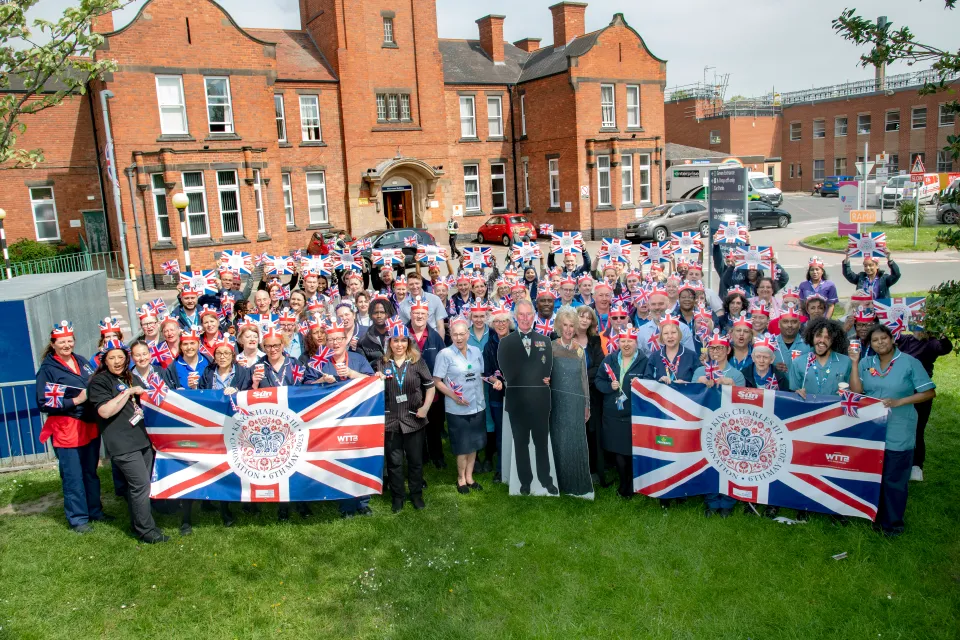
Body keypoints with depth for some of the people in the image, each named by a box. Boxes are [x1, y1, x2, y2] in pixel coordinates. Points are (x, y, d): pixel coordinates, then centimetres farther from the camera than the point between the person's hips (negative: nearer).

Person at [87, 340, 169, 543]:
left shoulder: (129, 378, 19)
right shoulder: (99, 381, -6)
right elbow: (105, 411, -20)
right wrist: (129, 392, -18)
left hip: (142, 439, 8)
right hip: (122, 444, -8)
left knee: (139, 486, 12)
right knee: (141, 485, -10)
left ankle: (138, 525, 23)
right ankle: (146, 530, 0)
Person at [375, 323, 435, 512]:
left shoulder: (417, 361, 0)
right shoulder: (382, 364, 4)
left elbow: (430, 386, 3)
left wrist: (425, 407, -8)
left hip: (414, 419, -1)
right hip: (390, 419, 1)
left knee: (415, 459, 10)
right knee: (394, 461, 9)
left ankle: (416, 494, 27)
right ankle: (397, 497, 24)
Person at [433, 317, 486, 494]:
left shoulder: (476, 351, 2)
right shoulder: (445, 354, -12)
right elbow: (437, 381, -11)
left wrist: (481, 396, 5)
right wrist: (454, 396, -17)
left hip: (477, 406, 4)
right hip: (457, 409, -4)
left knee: (474, 443, 14)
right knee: (462, 445, 8)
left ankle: (469, 476, 29)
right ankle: (461, 478, 26)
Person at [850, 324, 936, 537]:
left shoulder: (909, 363, -6)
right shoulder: (866, 363, 5)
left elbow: (929, 392, -7)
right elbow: (856, 392, -5)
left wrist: (898, 402, -17)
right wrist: (855, 363, -10)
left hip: (898, 434, -4)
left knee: (894, 479, 3)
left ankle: (893, 522, 17)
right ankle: (876, 517, 31)